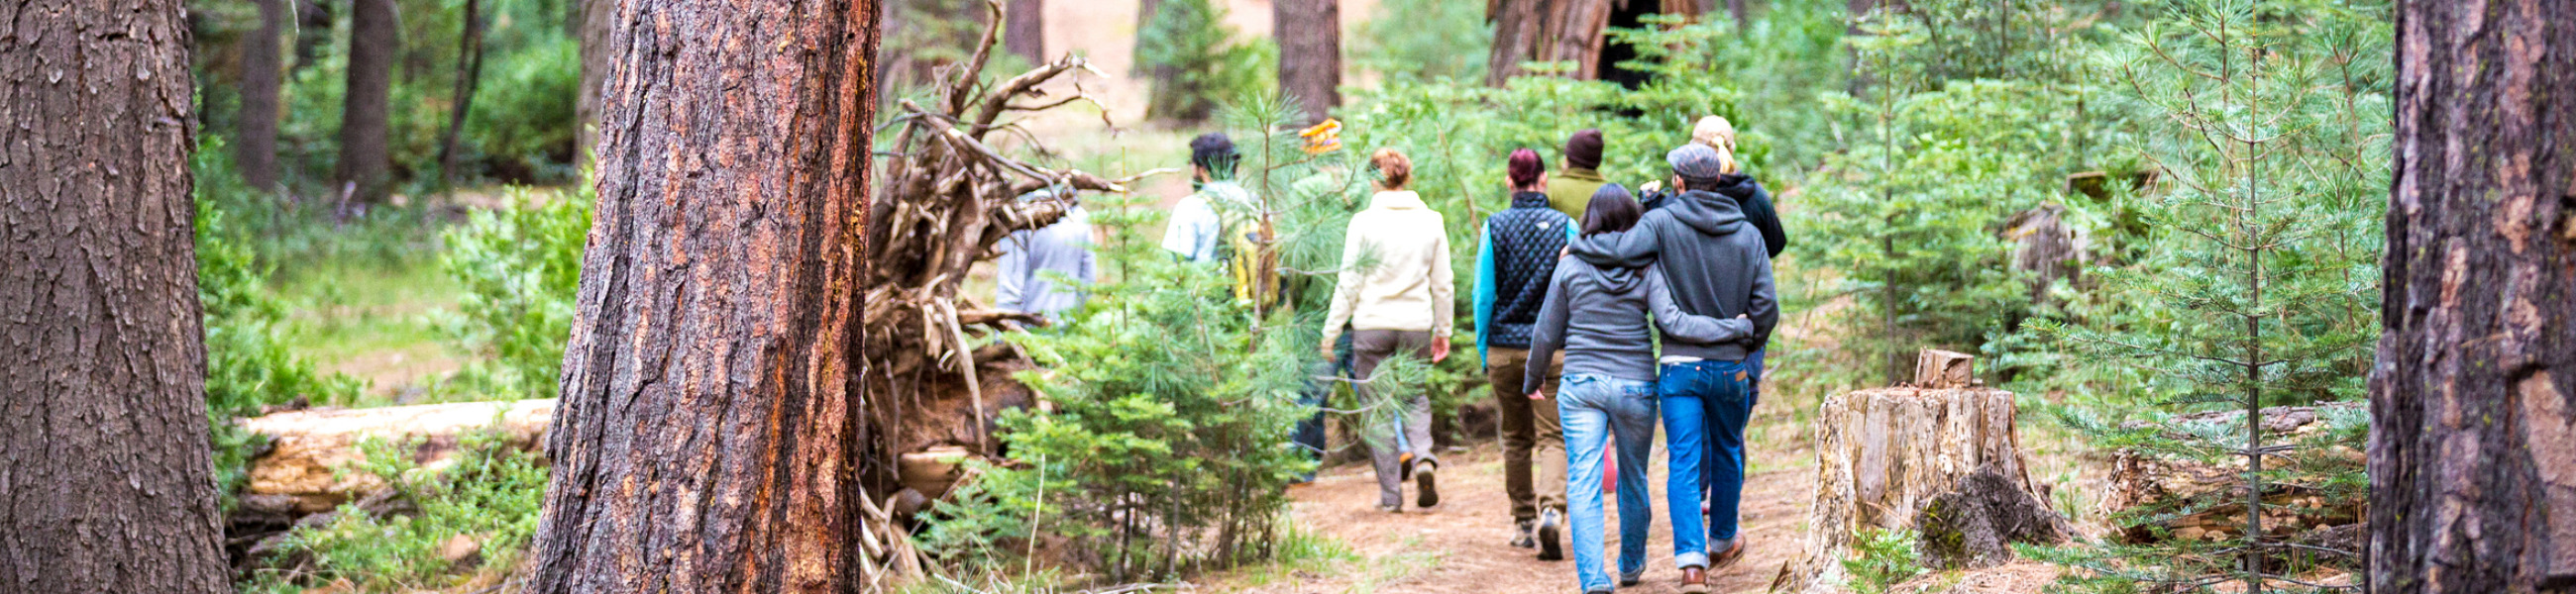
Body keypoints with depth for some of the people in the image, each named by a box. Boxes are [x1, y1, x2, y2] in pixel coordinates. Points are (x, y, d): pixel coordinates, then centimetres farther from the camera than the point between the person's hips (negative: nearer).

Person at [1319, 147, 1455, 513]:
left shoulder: (1364, 222, -8)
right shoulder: (1431, 221, 2)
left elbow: (1349, 283, -7)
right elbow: (1443, 284, 6)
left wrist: (1331, 331, 0)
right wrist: (1443, 331, 17)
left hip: (1372, 324, -3)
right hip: (1417, 324, 3)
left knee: (1378, 406, 7)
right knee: (1415, 396, 20)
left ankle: (1390, 494, 7)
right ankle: (1423, 457, -7)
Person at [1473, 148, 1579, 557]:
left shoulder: (1494, 228, -3)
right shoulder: (1565, 227, -3)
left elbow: (1484, 294, -2)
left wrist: (1482, 349, 6)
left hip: (1505, 347, 1)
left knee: (1516, 438, 15)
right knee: (1553, 436, -1)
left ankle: (1523, 523, 20)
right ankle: (1551, 510, -25)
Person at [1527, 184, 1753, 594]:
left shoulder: (1570, 268, -1)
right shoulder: (1646, 270, -3)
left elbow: (1546, 334, 5)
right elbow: (1673, 323, -14)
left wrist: (1533, 378, 22)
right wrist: (1738, 328, -6)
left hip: (1581, 386, -1)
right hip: (1636, 387, 1)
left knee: (1584, 483, -4)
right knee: (1632, 479, 19)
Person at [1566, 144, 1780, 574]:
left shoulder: (1663, 223, -7)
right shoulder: (1748, 234, 4)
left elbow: (1624, 249, -25)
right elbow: (1766, 308, 2)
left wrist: (1577, 247, -6)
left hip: (1680, 365, -3)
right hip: (1732, 367, 3)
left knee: (1684, 465, -3)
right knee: (1727, 454, 22)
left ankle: (1691, 555, -16)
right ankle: (1722, 542, 38)